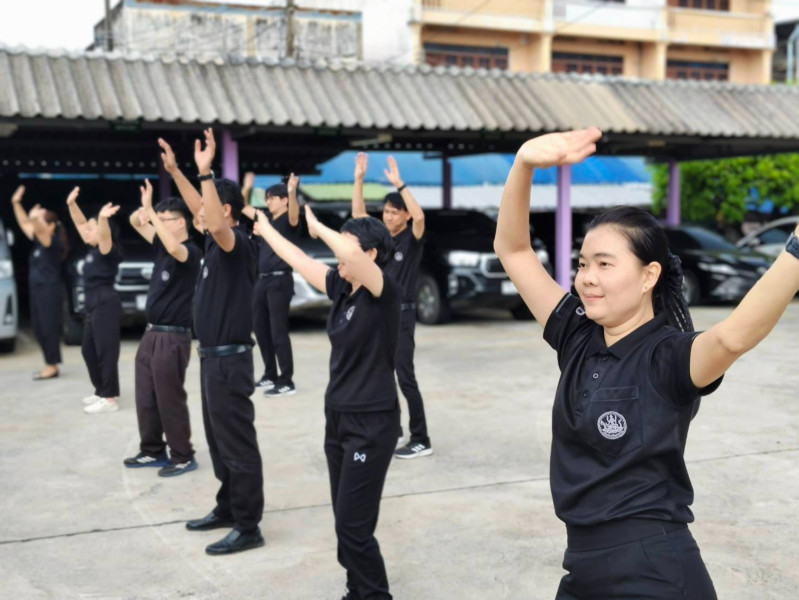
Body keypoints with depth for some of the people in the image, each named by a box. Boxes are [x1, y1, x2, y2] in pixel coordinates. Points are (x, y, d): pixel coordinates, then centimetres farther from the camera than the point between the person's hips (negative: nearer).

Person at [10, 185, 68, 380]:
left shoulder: (54, 242, -12)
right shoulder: (39, 242, 12)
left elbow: (41, 231, -31)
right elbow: (25, 224, 17)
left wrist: (36, 218, -48)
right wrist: (16, 203, 10)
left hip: (50, 291, -9)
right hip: (37, 290, 9)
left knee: (49, 328, -4)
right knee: (38, 328, 12)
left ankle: (52, 366, 2)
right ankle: (49, 363, 20)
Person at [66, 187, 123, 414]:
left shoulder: (107, 250, -12)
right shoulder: (92, 249, 13)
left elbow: (104, 234, -34)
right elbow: (80, 224, 22)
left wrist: (102, 218, -52)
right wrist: (72, 204, 15)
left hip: (106, 304, -10)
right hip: (93, 304, 10)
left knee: (106, 351, -7)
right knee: (88, 350, 15)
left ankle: (109, 399, -4)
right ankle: (101, 391, 26)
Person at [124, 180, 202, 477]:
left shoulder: (191, 252, -15)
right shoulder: (162, 246, 9)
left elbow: (174, 248, -38)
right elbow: (135, 222, 13)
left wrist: (152, 211, -33)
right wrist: (145, 208, -10)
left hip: (173, 338, -9)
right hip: (151, 334, 9)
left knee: (170, 400, -1)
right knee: (145, 399, 14)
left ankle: (183, 457, 11)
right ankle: (152, 451, 27)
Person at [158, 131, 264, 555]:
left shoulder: (238, 245, -17)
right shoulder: (217, 241, 10)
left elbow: (215, 222, -37)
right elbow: (200, 210, 24)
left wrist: (205, 172, -37)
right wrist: (174, 170, 21)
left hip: (229, 359, -10)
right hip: (212, 357, 10)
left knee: (238, 444, -4)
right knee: (218, 441, 18)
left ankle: (248, 528, 3)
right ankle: (227, 508, 31)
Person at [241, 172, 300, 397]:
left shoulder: (288, 220, -9)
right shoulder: (266, 218, 12)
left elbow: (294, 214, -32)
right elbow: (245, 209, 25)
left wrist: (292, 192, -49)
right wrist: (247, 189, 11)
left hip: (280, 281, -8)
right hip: (263, 280, 8)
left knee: (278, 331, -7)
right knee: (260, 328, 14)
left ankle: (286, 381, -1)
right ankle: (270, 374, 26)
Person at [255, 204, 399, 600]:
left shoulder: (384, 293, -16)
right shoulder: (341, 287, 5)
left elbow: (351, 252, -35)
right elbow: (299, 260, 18)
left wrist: (319, 228, -18)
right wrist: (265, 228, 27)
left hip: (372, 423, -8)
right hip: (337, 417, 8)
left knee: (352, 525, -4)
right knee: (345, 521, 14)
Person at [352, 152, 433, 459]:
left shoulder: (412, 238, -7)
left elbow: (420, 217, -27)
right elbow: (357, 213, 6)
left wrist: (399, 184, -29)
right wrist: (360, 179, -4)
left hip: (402, 315, -7)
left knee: (405, 377, -7)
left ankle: (421, 440, -1)